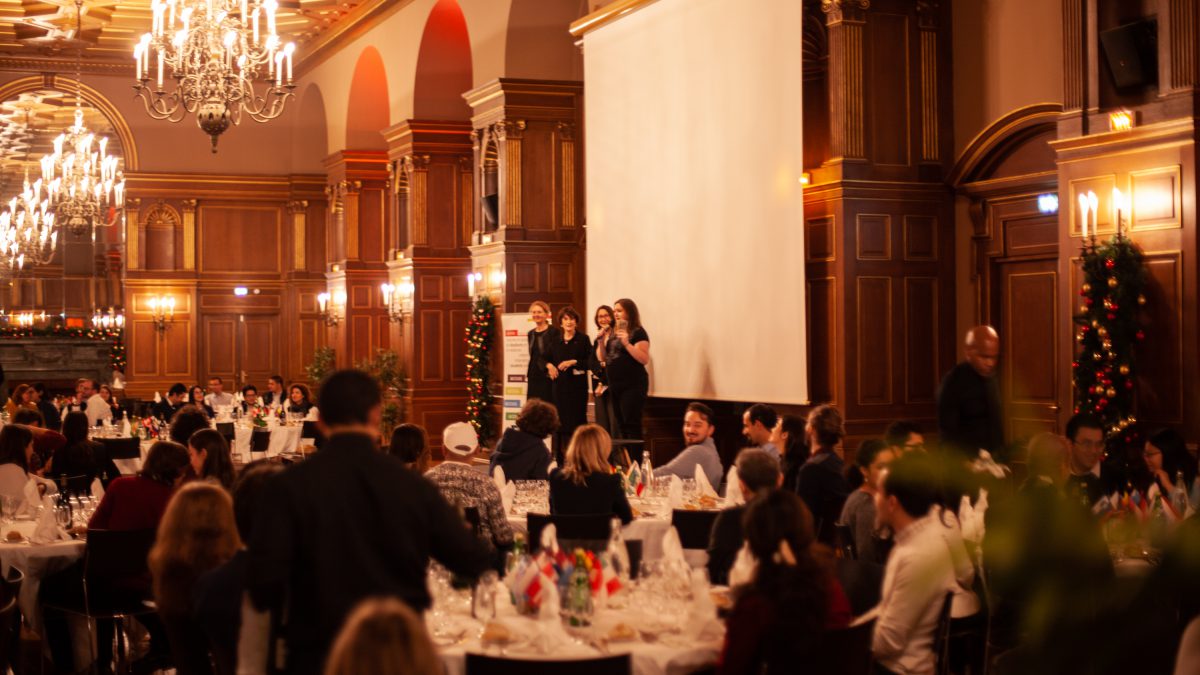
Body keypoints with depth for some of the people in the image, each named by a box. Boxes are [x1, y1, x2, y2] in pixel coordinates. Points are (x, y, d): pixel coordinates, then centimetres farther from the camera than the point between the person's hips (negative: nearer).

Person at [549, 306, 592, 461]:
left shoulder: (583, 339, -1)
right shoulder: (556, 341, 13)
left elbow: (590, 361, -6)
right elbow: (548, 359, 21)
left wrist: (573, 362, -14)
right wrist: (549, 366, 0)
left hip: (577, 384, -4)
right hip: (560, 384, 4)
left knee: (577, 418, -4)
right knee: (560, 419, 4)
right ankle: (560, 458, 10)